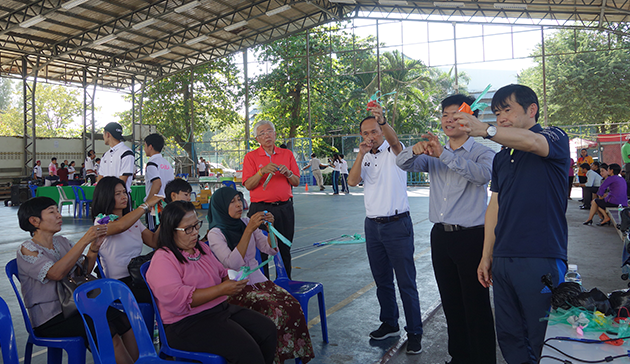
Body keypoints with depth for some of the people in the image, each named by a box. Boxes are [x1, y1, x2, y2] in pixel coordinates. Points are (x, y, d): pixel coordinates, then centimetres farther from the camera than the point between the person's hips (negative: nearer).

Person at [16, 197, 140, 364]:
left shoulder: (61, 242, 12)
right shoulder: (27, 250, -10)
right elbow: (56, 273, -26)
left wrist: (94, 247, -7)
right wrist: (84, 240, -27)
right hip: (50, 319, -7)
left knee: (127, 323, -14)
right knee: (110, 334, -25)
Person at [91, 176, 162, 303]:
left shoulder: (133, 220, 19)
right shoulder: (101, 221, -3)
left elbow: (155, 242, 12)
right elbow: (121, 226, -27)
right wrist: (146, 205, -18)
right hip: (120, 282, -6)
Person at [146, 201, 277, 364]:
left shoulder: (201, 248, 16)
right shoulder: (162, 260, -11)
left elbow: (222, 273, 26)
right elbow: (177, 299, -23)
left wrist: (233, 279, 0)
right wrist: (222, 289, -25)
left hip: (221, 309, 8)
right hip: (187, 323, -8)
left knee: (268, 329, -8)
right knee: (246, 349, -26)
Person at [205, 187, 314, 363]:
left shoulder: (246, 223, 9)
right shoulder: (215, 234, -8)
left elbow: (271, 249, 7)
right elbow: (232, 263, -23)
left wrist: (270, 227, -11)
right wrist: (249, 230, -25)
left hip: (257, 280, 5)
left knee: (292, 305, -20)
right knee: (275, 311, -28)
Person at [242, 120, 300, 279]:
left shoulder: (287, 154, 10)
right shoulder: (251, 157, 3)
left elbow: (296, 182, 9)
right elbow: (248, 185, -6)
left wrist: (288, 173, -11)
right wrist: (263, 171, -20)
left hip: (284, 208, 2)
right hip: (260, 209, -2)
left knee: (285, 249, 7)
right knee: (260, 250, 0)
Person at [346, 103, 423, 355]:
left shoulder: (393, 152, -2)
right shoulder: (365, 158, 12)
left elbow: (394, 140, -26)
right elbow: (352, 181, -5)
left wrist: (382, 120, -45)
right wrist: (361, 154, -16)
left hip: (397, 224, -5)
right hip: (373, 225, 6)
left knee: (406, 282, -2)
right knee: (382, 280, 14)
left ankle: (414, 332, 8)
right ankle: (389, 324, 28)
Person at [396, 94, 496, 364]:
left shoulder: (482, 153, -3)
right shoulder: (434, 154, 13)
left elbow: (483, 174, -25)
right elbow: (403, 164, 2)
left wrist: (445, 154, -34)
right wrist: (415, 150, -20)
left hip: (470, 237, -5)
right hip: (440, 235, 6)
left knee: (476, 304, 0)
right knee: (450, 302, 15)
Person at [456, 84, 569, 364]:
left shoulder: (554, 138, 0)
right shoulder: (501, 158, 18)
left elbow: (532, 142, -26)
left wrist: (486, 130, -35)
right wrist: (486, 257, 13)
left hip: (541, 260, -6)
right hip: (503, 260, 6)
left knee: (541, 339, 2)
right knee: (508, 337, 12)